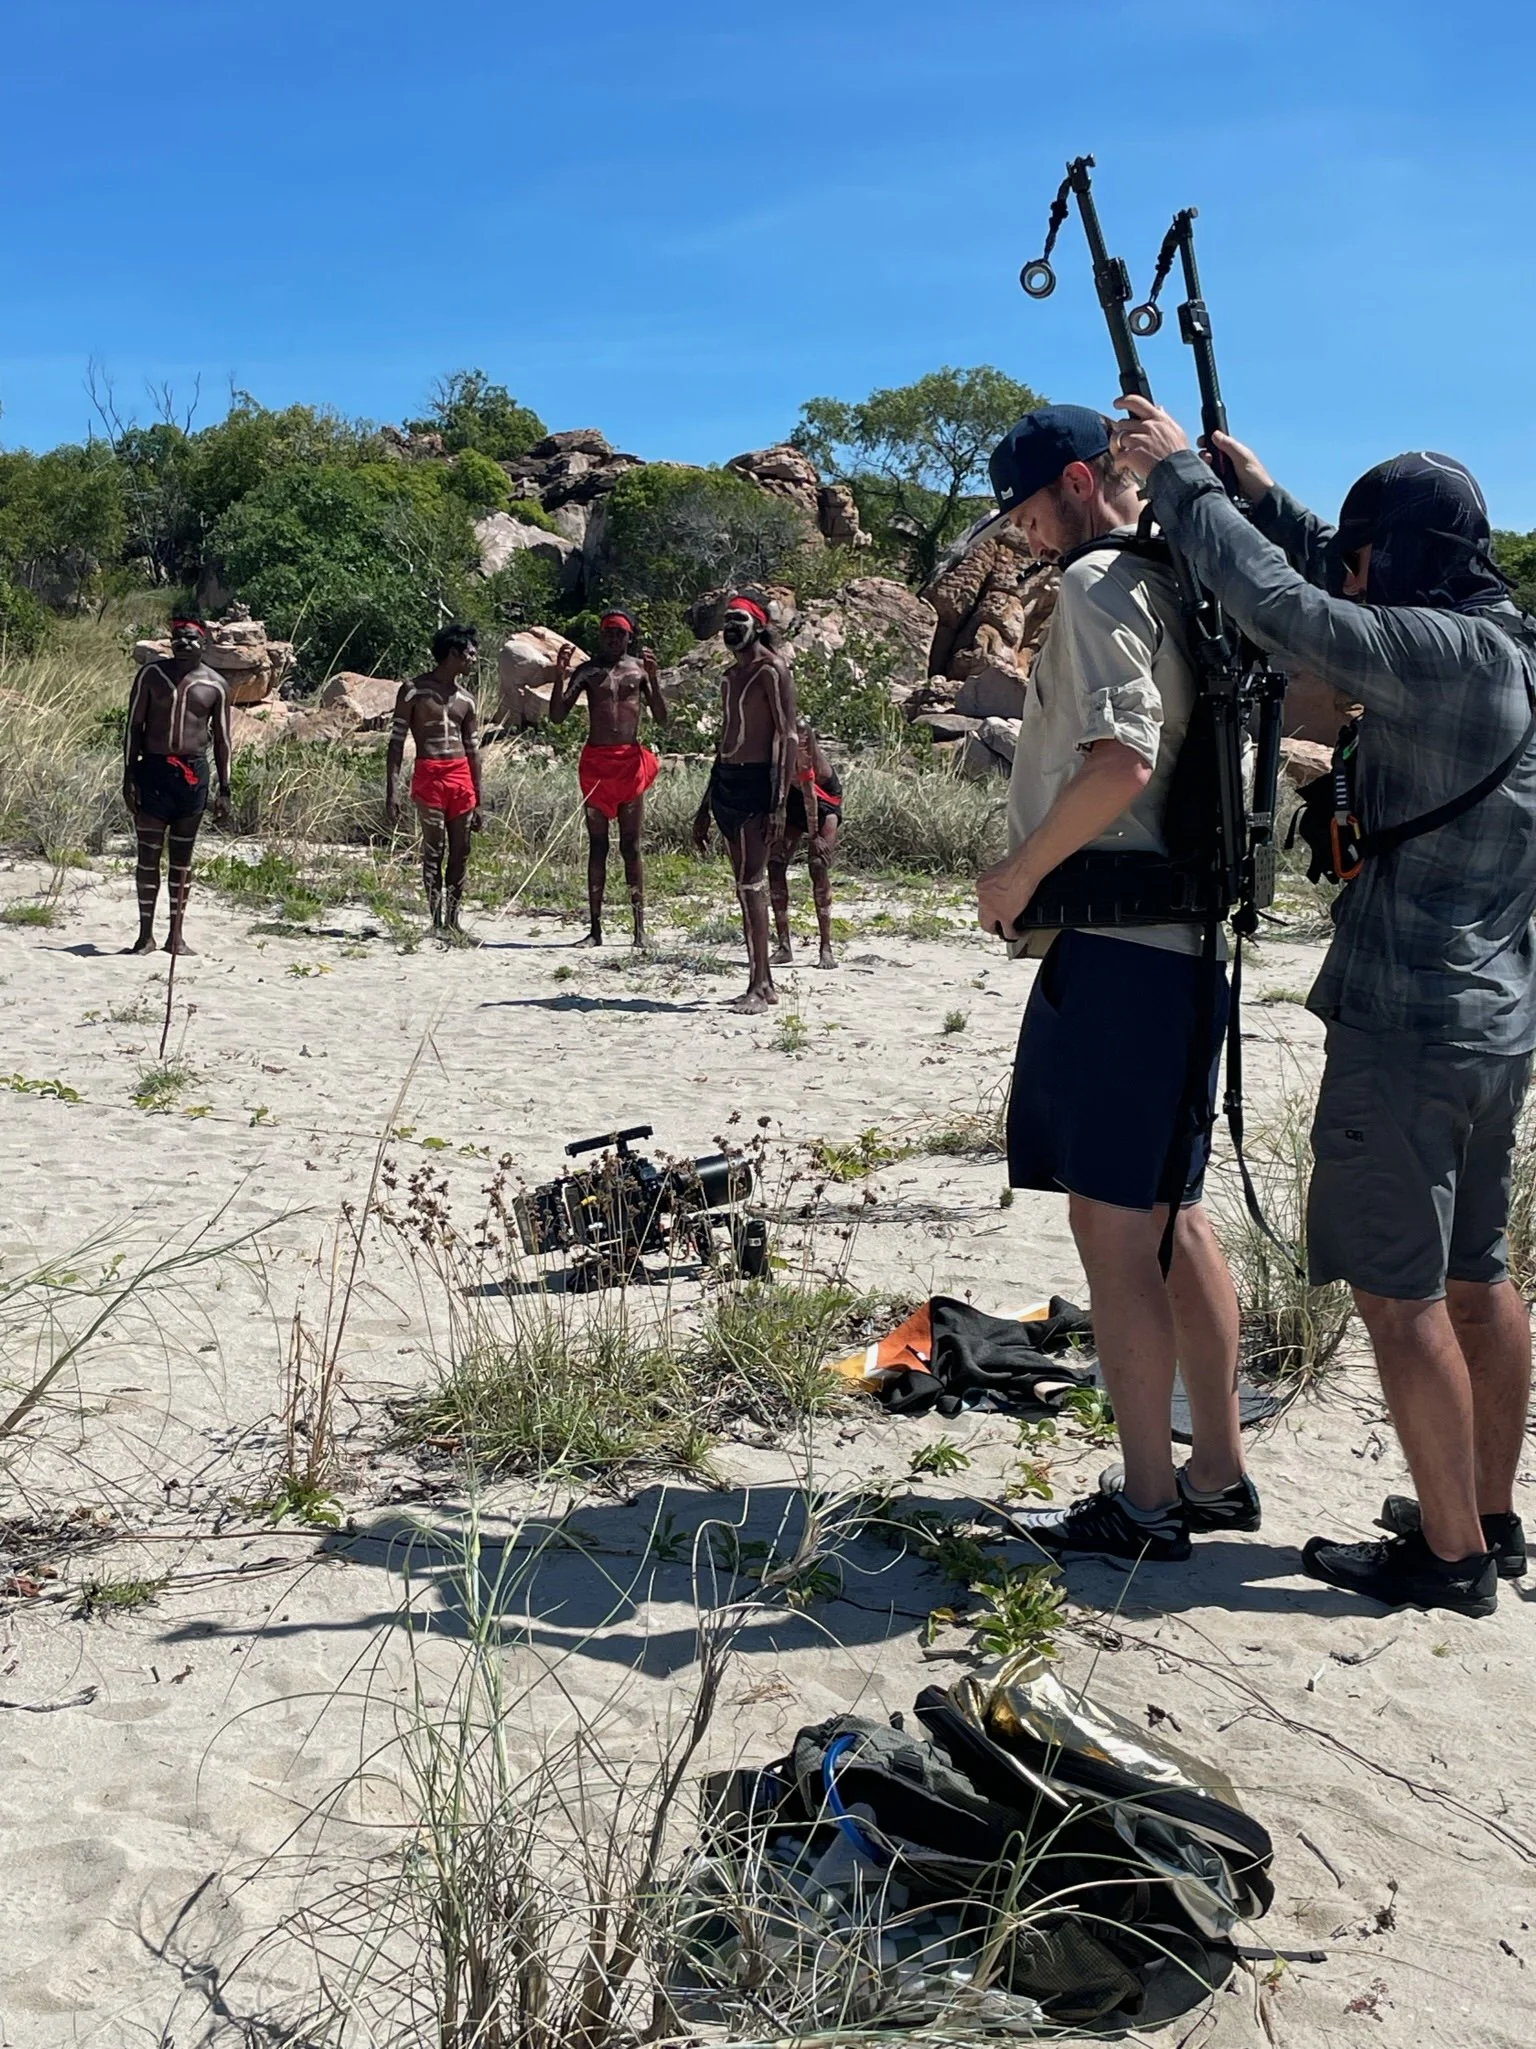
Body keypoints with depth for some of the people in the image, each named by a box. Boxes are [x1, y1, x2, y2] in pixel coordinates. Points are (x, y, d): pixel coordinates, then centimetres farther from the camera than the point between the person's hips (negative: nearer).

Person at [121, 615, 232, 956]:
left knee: (182, 856, 6)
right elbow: (133, 726, 3)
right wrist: (128, 776, -4)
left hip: (193, 773, 1)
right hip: (153, 768, 0)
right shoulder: (151, 674, 2)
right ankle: (146, 934, 6)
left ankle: (176, 935, 11)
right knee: (148, 853, 1)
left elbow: (221, 739, 7)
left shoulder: (215, 684, 4)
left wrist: (224, 790, 4)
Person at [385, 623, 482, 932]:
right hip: (429, 775, -5)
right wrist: (391, 791, -10)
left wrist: (477, 801, 15)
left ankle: (452, 921, 10)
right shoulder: (414, 690, 1)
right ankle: (436, 920, -8)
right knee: (433, 849, -8)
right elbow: (396, 741, -2)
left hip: (462, 777, 5)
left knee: (461, 852, 3)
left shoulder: (466, 700, 16)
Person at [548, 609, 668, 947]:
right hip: (596, 759, 1)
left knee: (631, 846, 1)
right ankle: (595, 927, 3)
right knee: (597, 846, 2)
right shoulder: (587, 671, 7)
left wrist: (653, 678, -12)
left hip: (630, 759, -1)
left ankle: (640, 926, 2)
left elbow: (662, 719, -1)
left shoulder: (639, 668, 6)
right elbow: (557, 717, 1)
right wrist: (560, 675, -10)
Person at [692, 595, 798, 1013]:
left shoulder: (772, 670, -6)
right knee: (747, 885, 9)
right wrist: (705, 808, 26)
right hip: (726, 781, 9)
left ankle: (758, 986, -12)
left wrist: (779, 803, -22)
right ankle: (764, 982, 14)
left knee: (751, 883, -13)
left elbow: (786, 736, -13)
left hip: (757, 782, -9)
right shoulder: (730, 676, 21)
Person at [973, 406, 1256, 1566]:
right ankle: (1219, 1473, 24)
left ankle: (1146, 1505, 5)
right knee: (1169, 1215, 15)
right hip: (1181, 940, 10)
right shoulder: (1175, 590, 19)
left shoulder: (1098, 584, -10)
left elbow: (1121, 760, -23)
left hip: (1112, 945, -10)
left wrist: (1020, 874, -13)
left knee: (1113, 1223, -3)